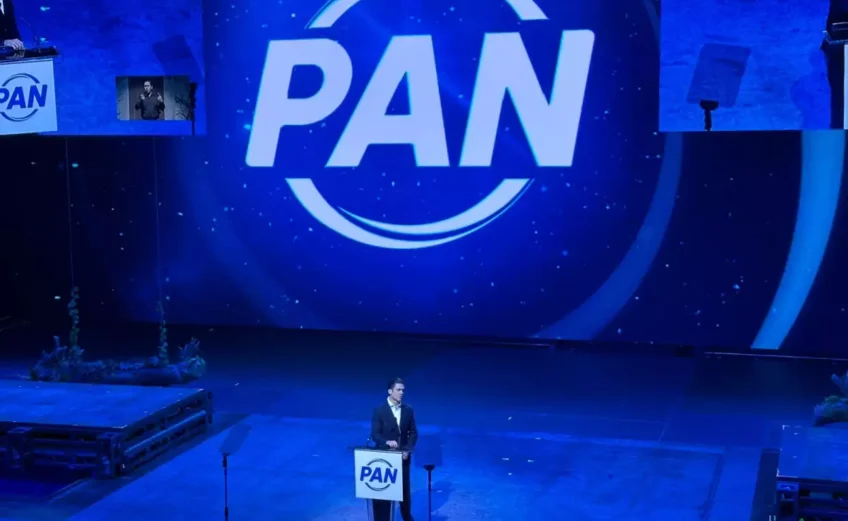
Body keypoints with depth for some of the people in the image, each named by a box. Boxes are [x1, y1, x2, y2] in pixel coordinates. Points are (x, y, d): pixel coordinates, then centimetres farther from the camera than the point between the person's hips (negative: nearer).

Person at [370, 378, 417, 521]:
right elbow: (375, 435, -10)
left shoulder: (408, 410, 2)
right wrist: (387, 442, -29)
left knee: (404, 489, 13)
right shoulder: (379, 410, -7)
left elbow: (413, 433, 4)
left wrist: (408, 450, -10)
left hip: (403, 456, 3)